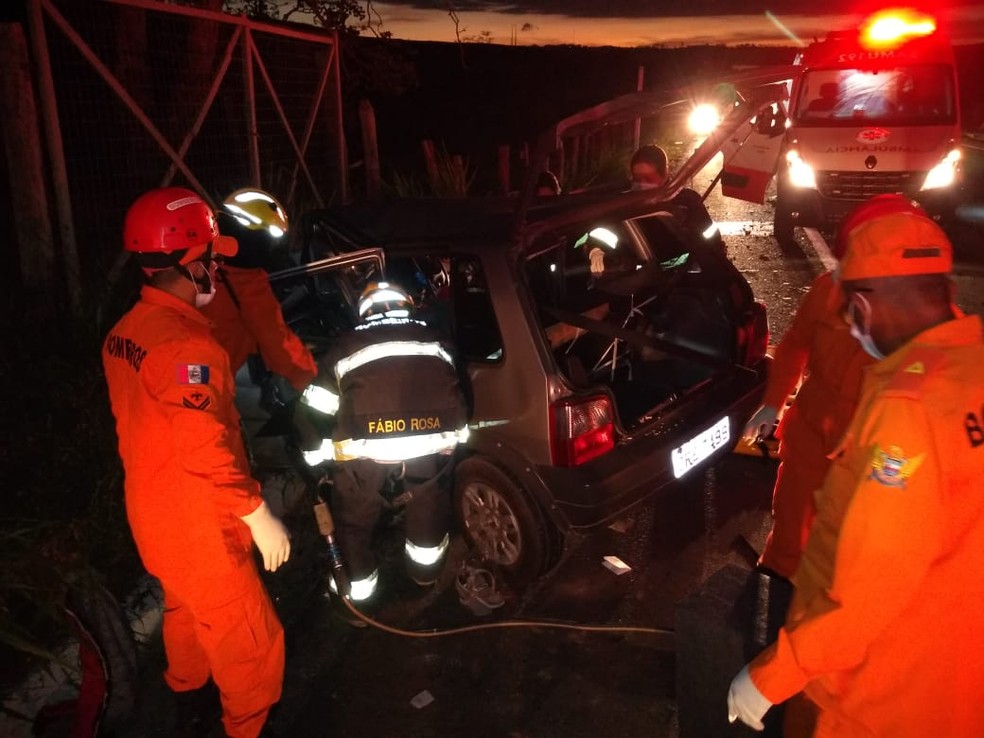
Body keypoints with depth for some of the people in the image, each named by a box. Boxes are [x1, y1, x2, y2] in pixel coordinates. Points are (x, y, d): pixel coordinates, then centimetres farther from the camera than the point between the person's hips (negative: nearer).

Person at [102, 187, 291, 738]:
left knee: (187, 605, 33)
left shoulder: (125, 332, 1)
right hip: (196, 524, -10)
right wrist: (260, 517, -21)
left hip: (153, 510, 10)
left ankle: (187, 682, 56)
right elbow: (208, 450, -31)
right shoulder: (186, 344, -29)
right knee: (248, 638, 7)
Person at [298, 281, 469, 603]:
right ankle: (425, 569, 49)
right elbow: (457, 395, 37)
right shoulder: (433, 339, 30)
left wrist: (315, 454, 38)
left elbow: (315, 407, 24)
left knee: (354, 514, 24)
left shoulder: (347, 345, 25)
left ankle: (357, 587, 40)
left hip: (366, 443, -2)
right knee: (428, 497, 32)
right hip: (434, 437, 2)